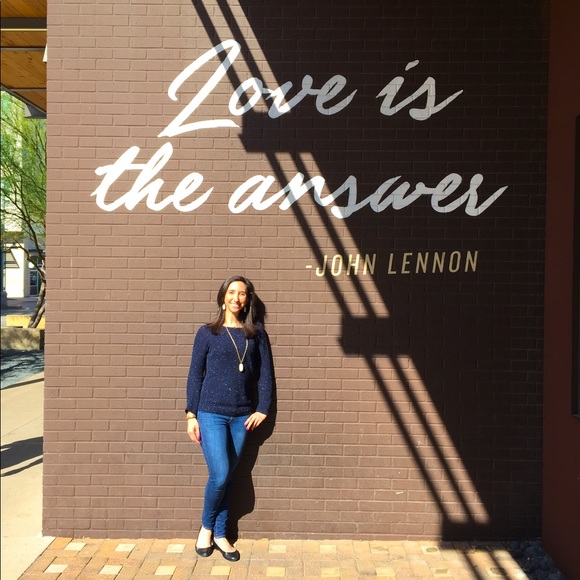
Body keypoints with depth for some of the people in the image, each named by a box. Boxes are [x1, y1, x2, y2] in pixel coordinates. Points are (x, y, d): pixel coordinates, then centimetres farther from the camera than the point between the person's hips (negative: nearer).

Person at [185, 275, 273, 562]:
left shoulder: (257, 334, 5)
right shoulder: (207, 333, -1)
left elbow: (266, 374, 6)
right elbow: (195, 375, 0)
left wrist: (262, 410, -1)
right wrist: (191, 414, -4)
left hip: (241, 417, 3)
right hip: (211, 414, -2)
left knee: (228, 477, 9)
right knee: (219, 475, -8)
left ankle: (220, 534, 26)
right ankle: (206, 527, 20)